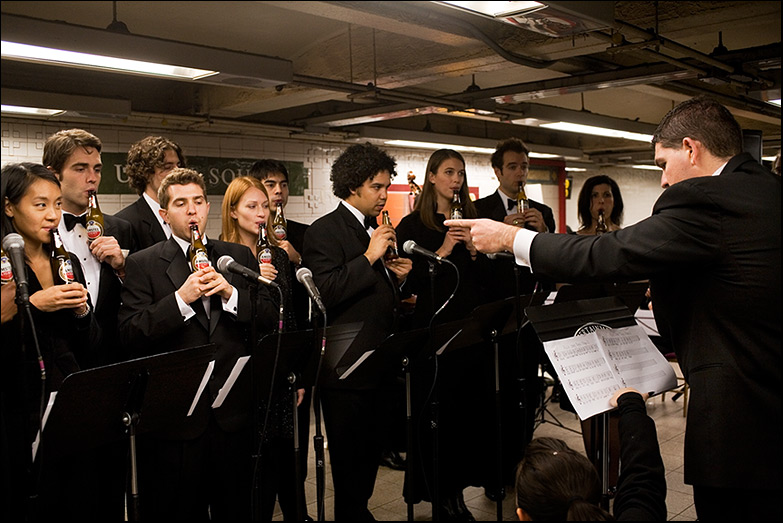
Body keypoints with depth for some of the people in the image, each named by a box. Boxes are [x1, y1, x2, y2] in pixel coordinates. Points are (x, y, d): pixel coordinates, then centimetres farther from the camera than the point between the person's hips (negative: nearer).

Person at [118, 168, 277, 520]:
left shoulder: (239, 256, 8)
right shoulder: (143, 264, -1)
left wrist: (230, 293, -14)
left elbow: (269, 317, 2)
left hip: (233, 412, 3)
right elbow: (130, 334, -12)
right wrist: (182, 298, -21)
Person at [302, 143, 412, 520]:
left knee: (370, 454, 18)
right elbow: (324, 293, -24)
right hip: (346, 371, -8)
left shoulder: (376, 230, 14)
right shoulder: (324, 231, -11)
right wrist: (369, 257, -22)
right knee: (349, 459, 5)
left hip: (378, 365, 8)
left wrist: (397, 276, 3)